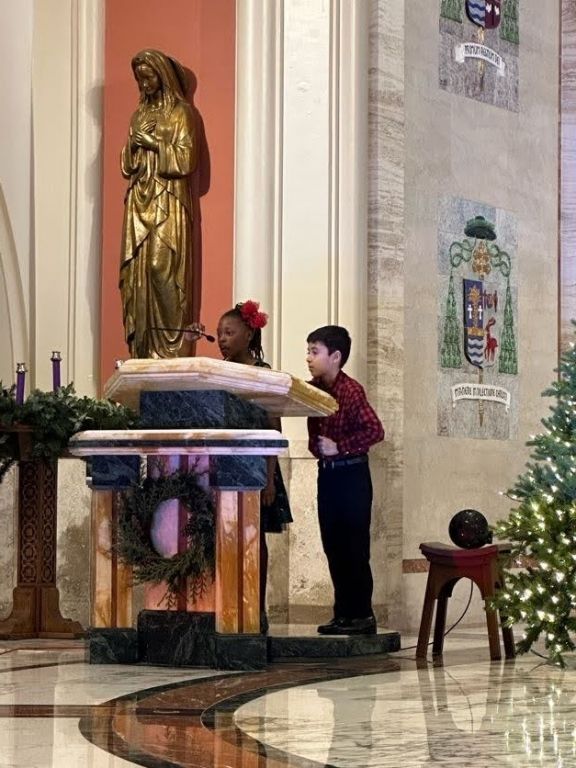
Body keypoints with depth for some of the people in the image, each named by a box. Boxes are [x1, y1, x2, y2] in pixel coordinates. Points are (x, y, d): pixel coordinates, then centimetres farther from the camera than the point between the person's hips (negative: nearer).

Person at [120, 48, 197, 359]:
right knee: (137, 272, 0)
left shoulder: (180, 112, -1)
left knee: (163, 268, -14)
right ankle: (142, 352, 0)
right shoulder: (140, 114, 18)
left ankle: (170, 350, -14)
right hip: (140, 203, 6)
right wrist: (135, 142, -2)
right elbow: (126, 164, 17)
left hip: (168, 204, -6)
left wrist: (153, 143, -11)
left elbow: (185, 160, -10)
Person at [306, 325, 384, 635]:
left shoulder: (351, 390, -15)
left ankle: (362, 615, 1)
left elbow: (375, 430, -21)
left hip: (352, 474, -7)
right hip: (327, 474, 7)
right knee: (333, 547, 9)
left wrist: (340, 447, -19)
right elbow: (314, 435, 13)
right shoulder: (312, 390, 6)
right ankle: (343, 613, 15)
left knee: (355, 548, -4)